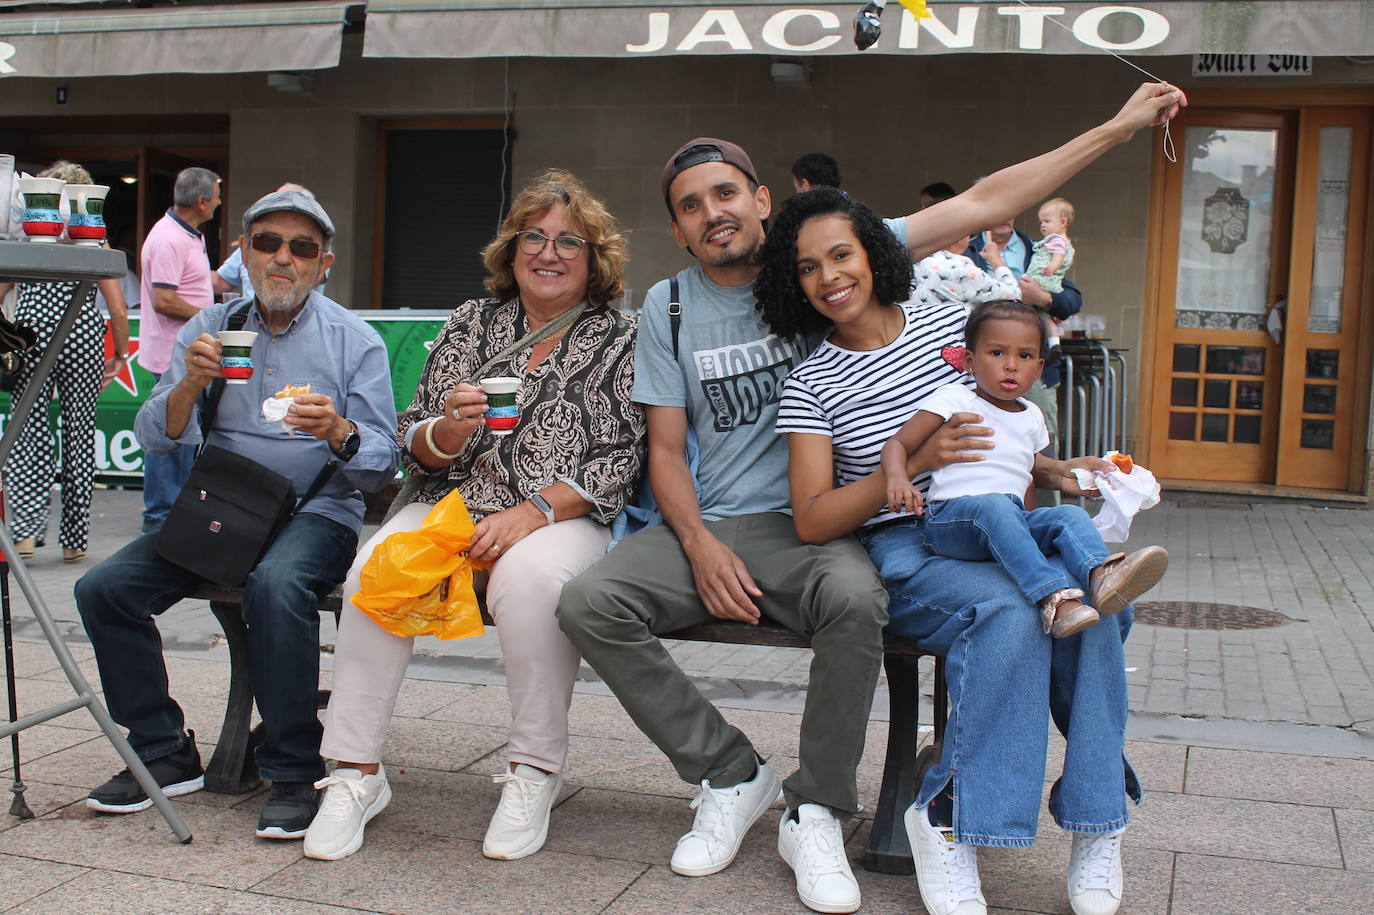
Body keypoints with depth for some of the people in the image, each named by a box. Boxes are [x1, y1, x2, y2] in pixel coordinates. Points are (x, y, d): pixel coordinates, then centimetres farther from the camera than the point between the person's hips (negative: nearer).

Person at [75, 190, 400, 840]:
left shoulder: (355, 341, 1)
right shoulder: (209, 328, 11)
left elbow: (381, 465, -5)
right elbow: (155, 437, 2)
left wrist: (339, 433, -27)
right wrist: (191, 384, -17)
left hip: (315, 512, -4)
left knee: (276, 585, -36)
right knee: (102, 589, -17)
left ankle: (294, 773, -23)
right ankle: (164, 754, 0)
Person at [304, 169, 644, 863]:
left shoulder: (620, 340, 7)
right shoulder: (471, 323, 14)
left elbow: (620, 460, -3)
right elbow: (415, 447, 11)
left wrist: (534, 510, -15)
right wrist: (450, 429, -13)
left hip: (563, 519, -3)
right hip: (451, 507, 3)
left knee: (528, 575, -36)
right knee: (376, 569, -27)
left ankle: (535, 773, -19)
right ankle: (356, 773, -16)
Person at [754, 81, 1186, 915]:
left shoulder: (948, 322, 9)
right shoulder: (812, 386, -1)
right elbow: (813, 521, -8)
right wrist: (917, 463, -18)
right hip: (900, 550, -3)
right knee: (1008, 614, -34)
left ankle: (1096, 822, -14)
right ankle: (951, 823, -21)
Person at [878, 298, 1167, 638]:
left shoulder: (1032, 416, 22)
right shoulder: (954, 400, 3)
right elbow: (897, 445, -3)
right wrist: (897, 478, -23)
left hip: (1013, 521, 6)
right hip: (950, 518, -6)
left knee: (1070, 514, -19)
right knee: (993, 505, -36)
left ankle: (1102, 575, -51)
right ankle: (1052, 597, -53)